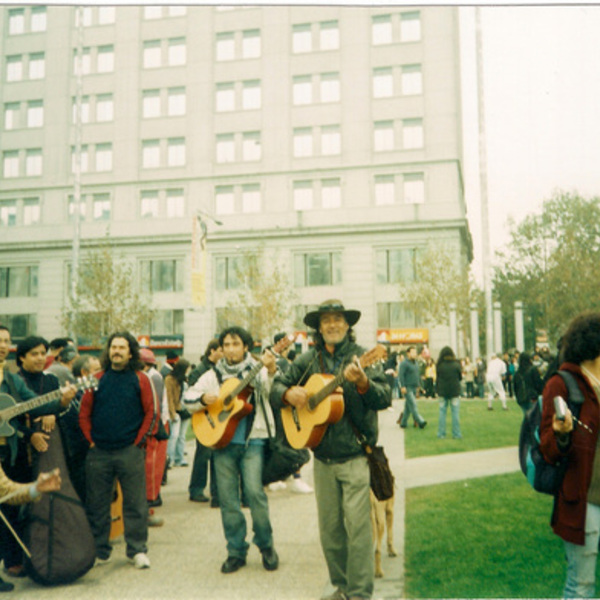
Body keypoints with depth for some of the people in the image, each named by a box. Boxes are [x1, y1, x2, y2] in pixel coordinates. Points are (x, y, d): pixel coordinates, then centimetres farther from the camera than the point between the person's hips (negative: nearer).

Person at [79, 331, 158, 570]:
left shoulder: (140, 379, 1)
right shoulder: (97, 379, 7)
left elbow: (151, 412, 1)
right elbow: (84, 413, 8)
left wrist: (139, 441, -4)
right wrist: (91, 440, 1)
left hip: (130, 452, -2)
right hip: (99, 452, 2)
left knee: (135, 503, 1)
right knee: (97, 504, 9)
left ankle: (138, 550, 11)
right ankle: (98, 550, 22)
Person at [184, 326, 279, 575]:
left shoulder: (257, 370, 3)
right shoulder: (213, 375, 12)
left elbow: (272, 389, -15)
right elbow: (188, 398, 11)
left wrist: (272, 370, -34)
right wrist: (204, 398, -10)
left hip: (252, 441, -3)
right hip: (222, 441, 3)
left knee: (254, 492, -13)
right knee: (227, 499, 5)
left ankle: (266, 545, 8)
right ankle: (236, 551, 18)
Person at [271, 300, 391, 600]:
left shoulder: (362, 357, -3)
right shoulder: (308, 360, 8)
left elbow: (385, 399, -12)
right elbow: (276, 387, 11)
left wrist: (362, 382, -31)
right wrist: (289, 394, -11)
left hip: (355, 456, -4)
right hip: (323, 457, 4)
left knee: (357, 525, -5)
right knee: (329, 528, 12)